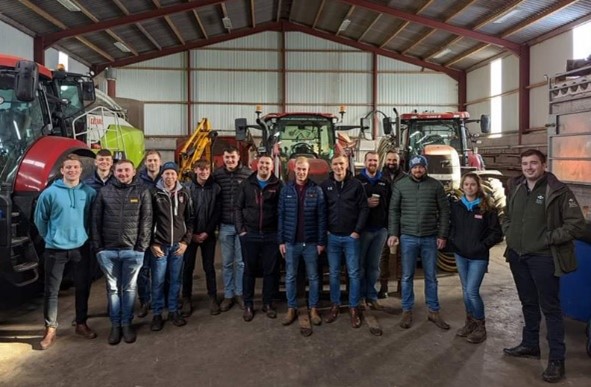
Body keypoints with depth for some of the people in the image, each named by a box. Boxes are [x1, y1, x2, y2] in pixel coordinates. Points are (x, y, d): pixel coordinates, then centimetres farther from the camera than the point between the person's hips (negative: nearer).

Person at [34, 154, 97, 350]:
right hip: (56, 249, -2)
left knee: (83, 288, 11)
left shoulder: (90, 193, -3)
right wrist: (50, 238, 6)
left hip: (81, 248, 2)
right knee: (51, 290, 4)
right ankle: (50, 328, 19)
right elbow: (40, 220, 3)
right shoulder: (50, 193, -7)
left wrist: (86, 236, 8)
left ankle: (81, 324, 27)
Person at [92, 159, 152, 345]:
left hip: (133, 251, -1)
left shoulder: (142, 192, 0)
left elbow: (146, 221, -2)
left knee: (129, 288, 9)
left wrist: (141, 246, -7)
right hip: (108, 250, 1)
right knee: (113, 288, 11)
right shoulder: (105, 192, 4)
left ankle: (126, 323, 22)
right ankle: (115, 324, 23)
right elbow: (96, 220, 4)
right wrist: (98, 246, -1)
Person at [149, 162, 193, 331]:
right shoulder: (154, 193, -3)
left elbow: (189, 219, 7)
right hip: (159, 245, -2)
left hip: (178, 245, 2)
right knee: (158, 281, 3)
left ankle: (173, 311, 24)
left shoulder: (184, 193, 5)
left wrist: (186, 241, -1)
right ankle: (157, 314, 17)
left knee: (175, 280, 10)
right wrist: (151, 243, -7)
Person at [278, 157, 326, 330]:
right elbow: (281, 216, 1)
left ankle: (313, 309, 23)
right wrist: (281, 240, -3)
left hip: (311, 242, -1)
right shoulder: (286, 190, 1)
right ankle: (291, 309, 23)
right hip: (291, 242, 1)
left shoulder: (317, 190, -3)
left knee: (313, 277, 10)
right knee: (290, 277, 10)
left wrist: (321, 241, -5)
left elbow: (321, 218, -3)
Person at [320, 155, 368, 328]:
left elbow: (364, 208, -3)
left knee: (353, 273, 5)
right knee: (333, 273, 10)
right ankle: (335, 305, 24)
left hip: (351, 236, -1)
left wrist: (357, 231, -8)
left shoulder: (356, 184, -3)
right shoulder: (325, 185, 1)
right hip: (332, 237, 2)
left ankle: (353, 308, 16)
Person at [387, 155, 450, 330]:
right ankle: (407, 311, 20)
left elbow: (444, 211, 3)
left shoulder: (436, 185, 0)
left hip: (430, 238, 1)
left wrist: (442, 235, -2)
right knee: (407, 276, 8)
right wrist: (393, 233, -5)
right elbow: (394, 210, 2)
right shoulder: (400, 185, -1)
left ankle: (434, 311, 23)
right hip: (408, 237, 0)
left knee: (431, 276, 11)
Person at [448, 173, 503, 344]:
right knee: (466, 290, 12)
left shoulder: (487, 208, -6)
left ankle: (480, 326, 10)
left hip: (478, 257, -4)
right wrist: (453, 242, -1)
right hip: (460, 255, 4)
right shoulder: (456, 206, 4)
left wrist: (483, 245, -11)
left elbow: (497, 233, -4)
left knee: (472, 291, -8)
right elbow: (450, 226, 12)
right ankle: (470, 322, 27)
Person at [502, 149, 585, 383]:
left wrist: (548, 239, -16)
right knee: (528, 303, 19)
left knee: (550, 307, 1)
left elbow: (577, 225, -12)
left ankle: (557, 359, 12)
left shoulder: (558, 191, -12)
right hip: (517, 256, 6)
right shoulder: (516, 188, 8)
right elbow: (507, 217, 23)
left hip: (543, 258, -6)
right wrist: (509, 234, 7)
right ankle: (530, 345, 34)